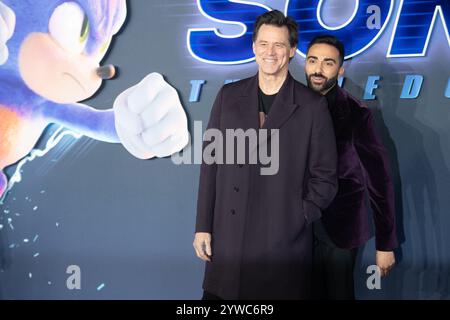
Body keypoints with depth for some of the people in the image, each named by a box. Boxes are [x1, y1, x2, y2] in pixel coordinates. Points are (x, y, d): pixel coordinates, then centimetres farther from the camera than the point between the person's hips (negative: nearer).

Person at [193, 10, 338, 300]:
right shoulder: (229, 96, 5)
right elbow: (211, 163, 6)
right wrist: (203, 226, 4)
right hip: (227, 240, 3)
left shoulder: (313, 106, -2)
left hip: (284, 244, -2)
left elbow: (324, 177, 1)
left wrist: (296, 223, -8)